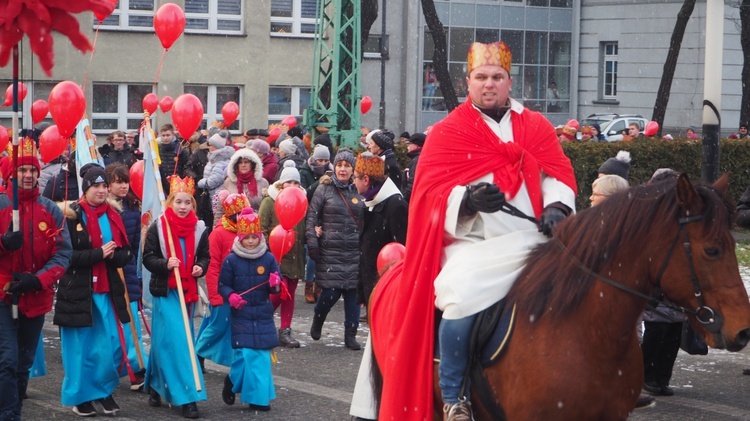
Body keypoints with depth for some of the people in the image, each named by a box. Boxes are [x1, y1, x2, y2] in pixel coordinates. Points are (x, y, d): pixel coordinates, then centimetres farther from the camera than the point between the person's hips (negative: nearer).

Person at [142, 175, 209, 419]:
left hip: (187, 291, 4)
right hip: (164, 291, -4)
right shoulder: (158, 228, -5)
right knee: (174, 341, -11)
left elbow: (204, 256, 14)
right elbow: (148, 257, -4)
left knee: (163, 342, 13)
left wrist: (201, 268, -7)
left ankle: (155, 385, 30)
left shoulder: (199, 229, 4)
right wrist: (165, 264, -22)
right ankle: (187, 396, -11)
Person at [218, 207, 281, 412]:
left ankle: (259, 397, 15)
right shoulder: (231, 260, -3)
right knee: (246, 354, -10)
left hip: (263, 316, 2)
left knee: (262, 355, 3)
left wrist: (276, 284, -17)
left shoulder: (268, 259, 2)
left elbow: (275, 288, 6)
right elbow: (223, 285, 2)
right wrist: (230, 296, -18)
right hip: (241, 314, -2)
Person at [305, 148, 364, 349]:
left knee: (353, 291, -1)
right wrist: (312, 242, -10)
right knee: (331, 291, -8)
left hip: (354, 251, 3)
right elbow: (312, 216, -1)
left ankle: (350, 335, 8)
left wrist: (366, 245, 7)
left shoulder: (358, 191, 12)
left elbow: (365, 221, 18)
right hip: (330, 250, -3)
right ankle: (318, 320, 22)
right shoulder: (324, 189, 2)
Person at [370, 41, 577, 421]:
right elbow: (432, 192, -2)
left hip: (533, 242, 4)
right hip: (473, 247, -4)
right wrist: (468, 200, -23)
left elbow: (558, 173, 10)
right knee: (461, 300, -31)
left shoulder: (537, 126, 17)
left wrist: (556, 206, -12)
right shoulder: (447, 132, 7)